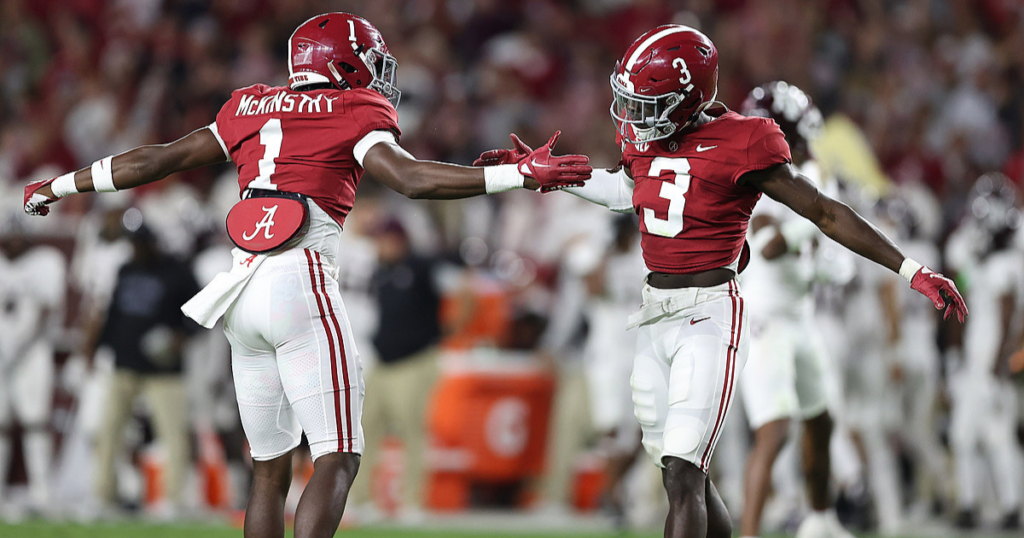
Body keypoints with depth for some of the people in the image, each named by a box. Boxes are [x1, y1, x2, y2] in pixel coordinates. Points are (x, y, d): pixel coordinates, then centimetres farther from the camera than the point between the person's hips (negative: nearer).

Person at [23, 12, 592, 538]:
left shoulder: (249, 111, 19)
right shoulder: (355, 113, 3)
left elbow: (158, 160, 23)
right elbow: (409, 177, -13)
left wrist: (59, 187, 35)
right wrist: (521, 175, -14)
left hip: (243, 294, 6)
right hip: (301, 284, -6)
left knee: (270, 468, 14)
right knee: (337, 461, -7)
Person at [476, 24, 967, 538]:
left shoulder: (742, 146, -14)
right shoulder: (646, 138, 5)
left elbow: (828, 214, -8)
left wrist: (912, 271, -9)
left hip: (709, 316, -7)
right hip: (654, 316, 7)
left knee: (681, 475, -16)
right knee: (682, 472, 12)